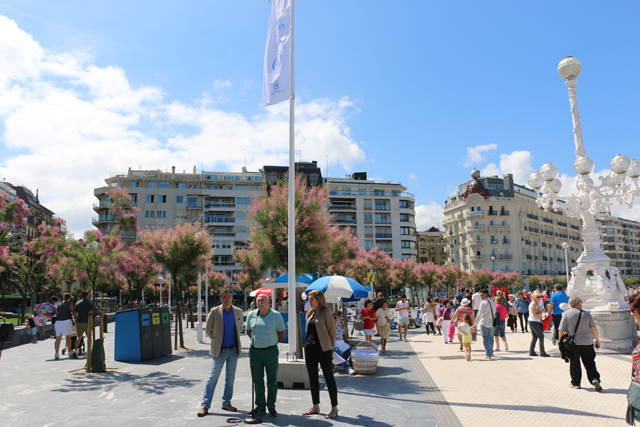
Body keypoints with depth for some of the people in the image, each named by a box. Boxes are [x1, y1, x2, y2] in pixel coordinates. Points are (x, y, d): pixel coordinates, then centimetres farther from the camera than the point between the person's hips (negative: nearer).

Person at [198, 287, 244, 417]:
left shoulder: (238, 311, 1)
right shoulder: (214, 311, -8)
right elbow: (208, 330, 3)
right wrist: (217, 340, 8)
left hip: (234, 349, 3)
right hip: (220, 350, -3)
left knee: (230, 377, 11)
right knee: (213, 377, -1)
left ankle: (226, 403, 23)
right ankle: (205, 405, 8)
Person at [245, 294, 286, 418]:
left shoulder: (276, 315, -2)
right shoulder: (251, 315, 4)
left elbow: (283, 332, 7)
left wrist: (273, 341, 6)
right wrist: (255, 341, 9)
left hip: (271, 351, -2)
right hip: (255, 351, 2)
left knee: (272, 380, 5)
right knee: (257, 380, 8)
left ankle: (271, 406, 17)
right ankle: (260, 406, 20)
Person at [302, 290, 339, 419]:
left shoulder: (326, 312, -11)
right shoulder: (310, 313, 10)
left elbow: (332, 331, -7)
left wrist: (331, 347, 0)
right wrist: (308, 343, 15)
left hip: (323, 349, -7)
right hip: (309, 348, 7)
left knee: (329, 377, 1)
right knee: (312, 378, 13)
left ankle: (334, 409, 9)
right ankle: (315, 406, 26)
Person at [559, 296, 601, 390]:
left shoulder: (566, 314, -4)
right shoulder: (587, 314, 1)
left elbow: (561, 330, -5)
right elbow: (594, 329, 3)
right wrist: (597, 340, 15)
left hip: (573, 343, -1)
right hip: (587, 343, 1)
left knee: (574, 363, 9)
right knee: (590, 363, 12)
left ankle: (575, 383, 14)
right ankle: (594, 379, -3)